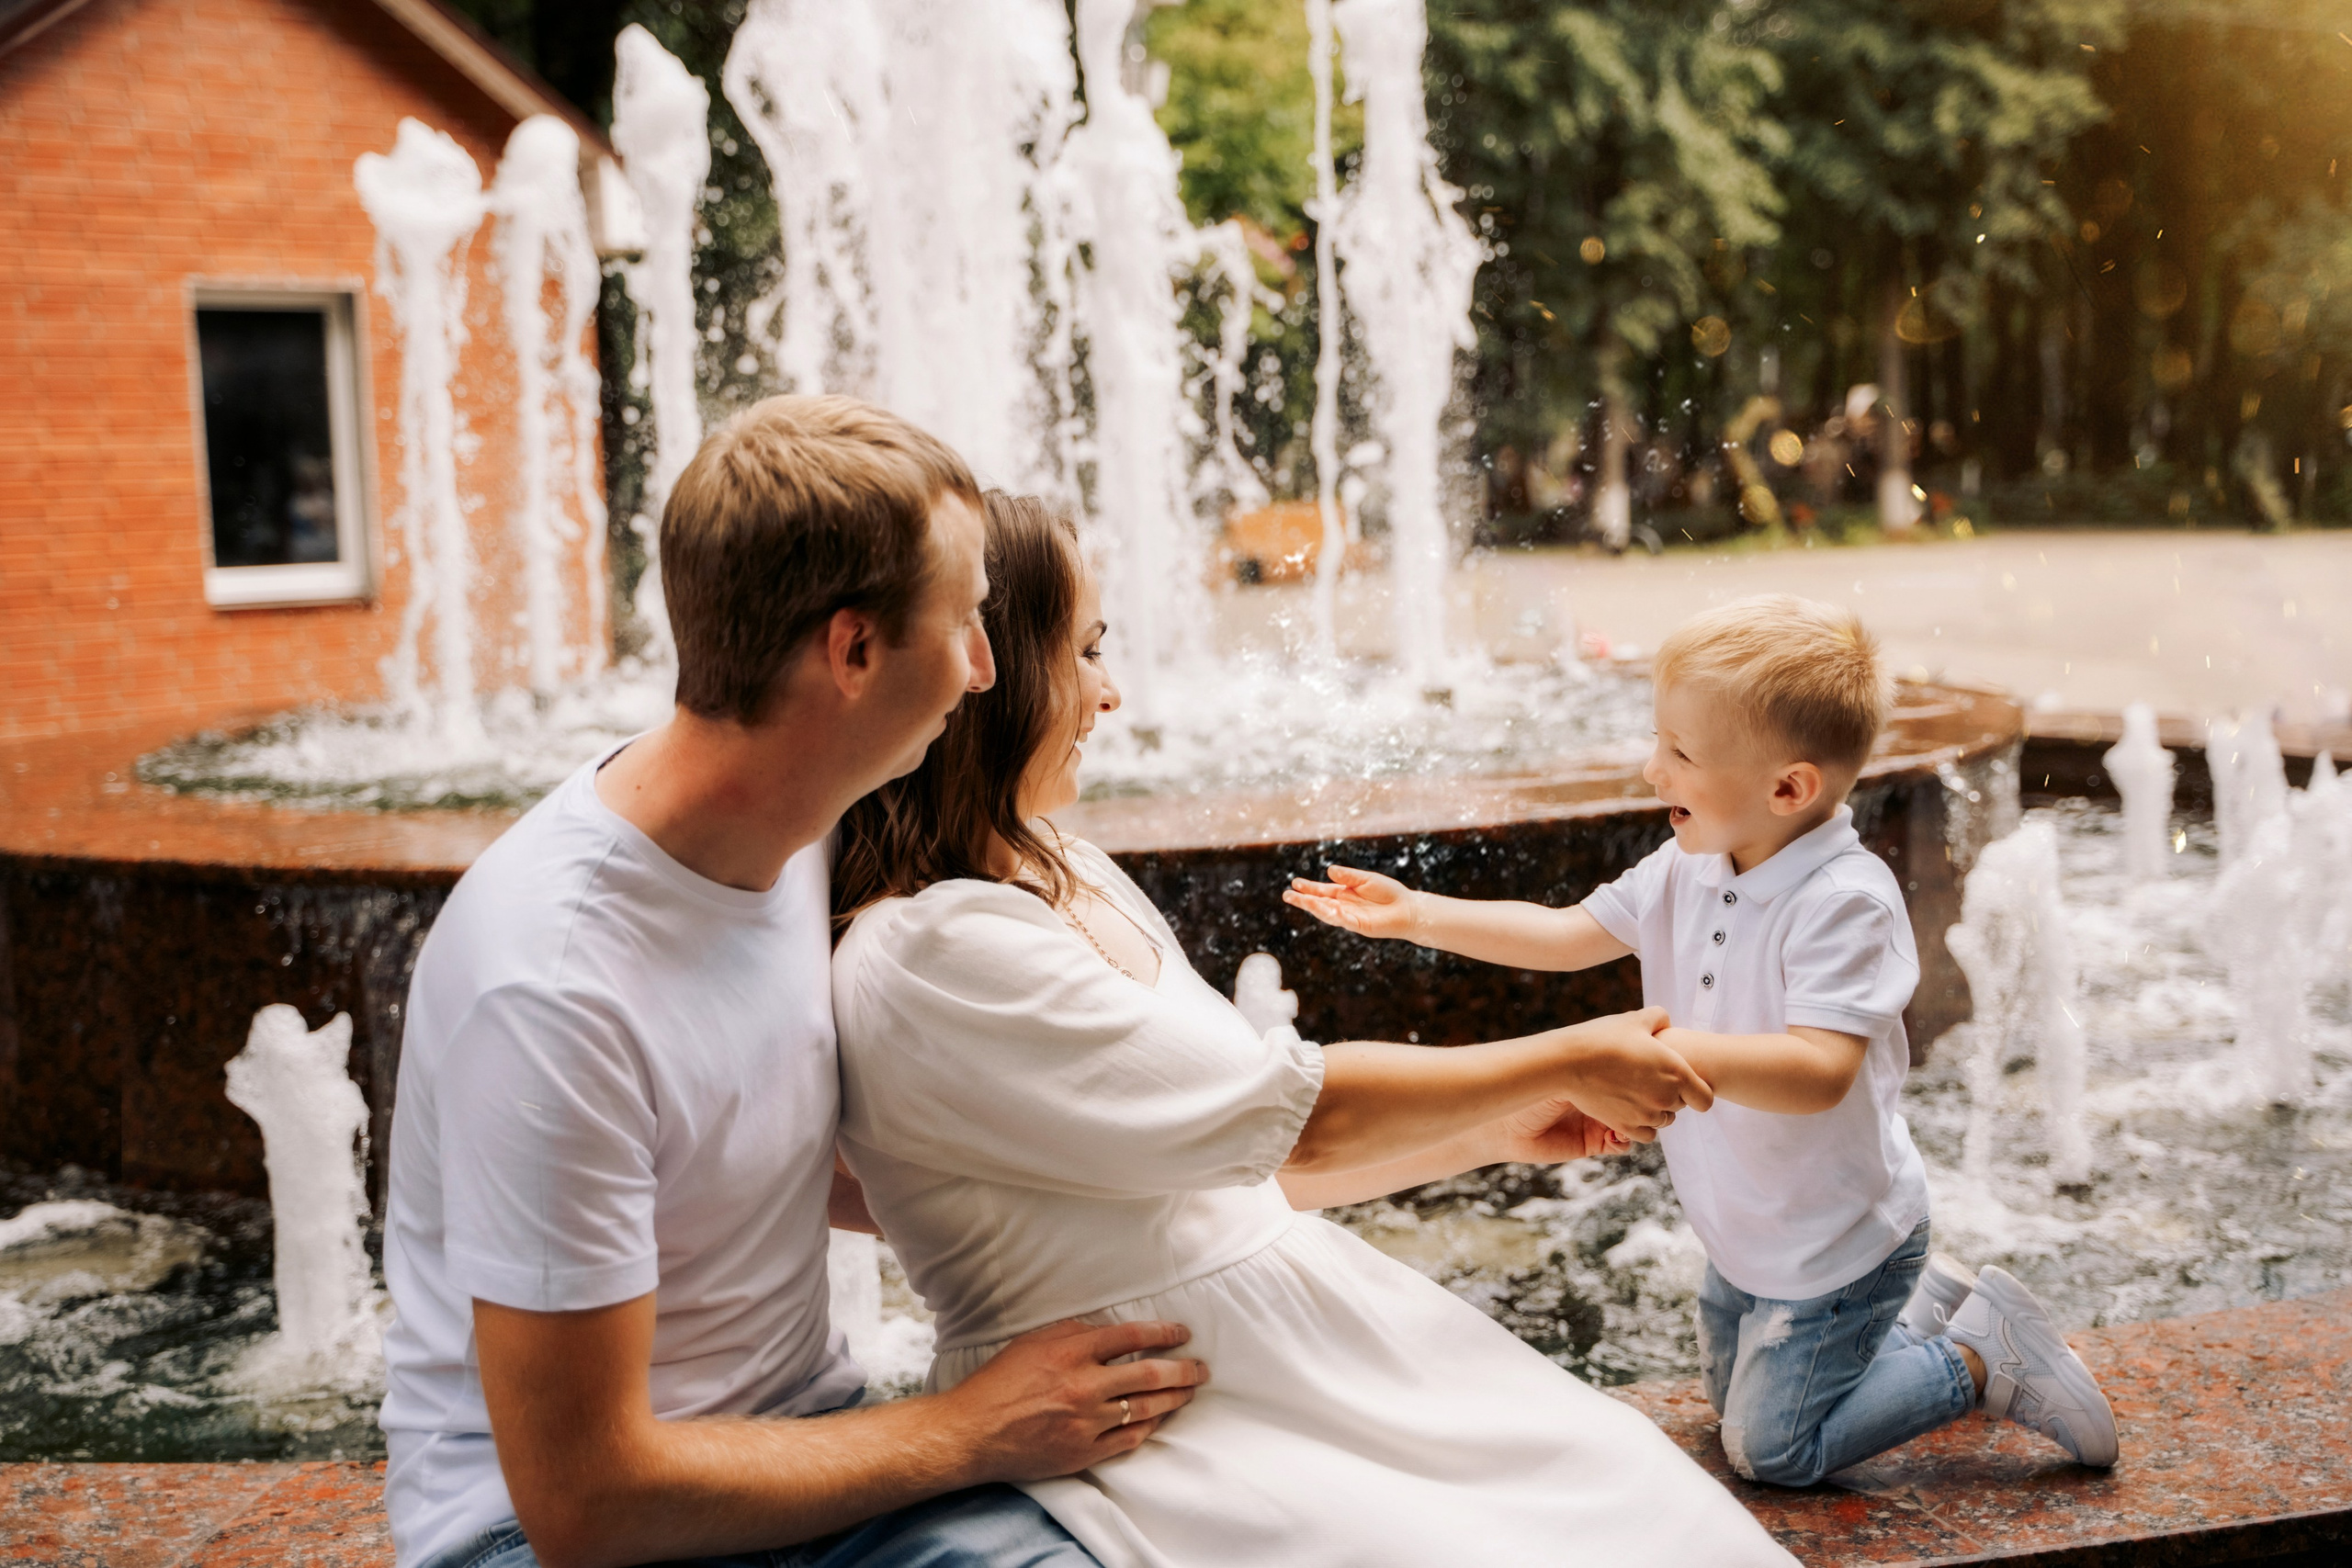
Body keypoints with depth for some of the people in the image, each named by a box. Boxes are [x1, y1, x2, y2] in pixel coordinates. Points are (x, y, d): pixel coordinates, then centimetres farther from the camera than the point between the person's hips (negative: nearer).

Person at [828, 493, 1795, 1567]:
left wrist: (1504, 1133, 15)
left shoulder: (1070, 877, 9)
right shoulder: (925, 957, -21)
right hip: (1148, 1426, -8)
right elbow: (1297, 1112, -17)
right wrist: (1568, 1064, -5)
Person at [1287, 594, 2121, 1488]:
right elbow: (1570, 936, 2)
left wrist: (1679, 1052, -53)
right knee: (1732, 1393, 27)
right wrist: (1416, 914, -5)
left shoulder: (1843, 900, -31)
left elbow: (1819, 1071, -40)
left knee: (1769, 1452, 7)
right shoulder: (1690, 869, -7)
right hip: (1745, 1235, 8)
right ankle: (1923, 1311, 35)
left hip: (1835, 1244, -8)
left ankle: (1979, 1356, 17)